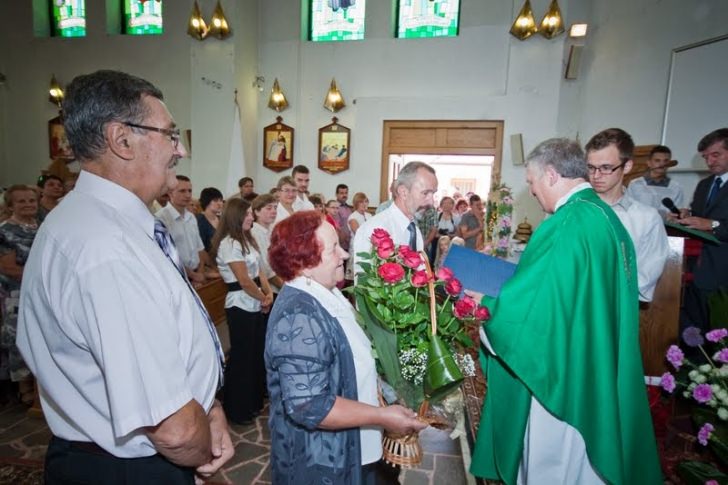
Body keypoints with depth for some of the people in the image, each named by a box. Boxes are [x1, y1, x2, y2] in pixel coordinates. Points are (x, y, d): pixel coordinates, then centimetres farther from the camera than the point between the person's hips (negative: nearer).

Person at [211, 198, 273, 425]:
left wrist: (269, 293, -3)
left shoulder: (247, 239, 11)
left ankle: (254, 401, 37)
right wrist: (263, 299, -7)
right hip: (240, 306, -9)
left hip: (255, 304, 9)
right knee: (242, 356, 4)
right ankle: (237, 410, 23)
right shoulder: (229, 243, -18)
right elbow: (244, 281, -20)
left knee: (257, 353, 18)